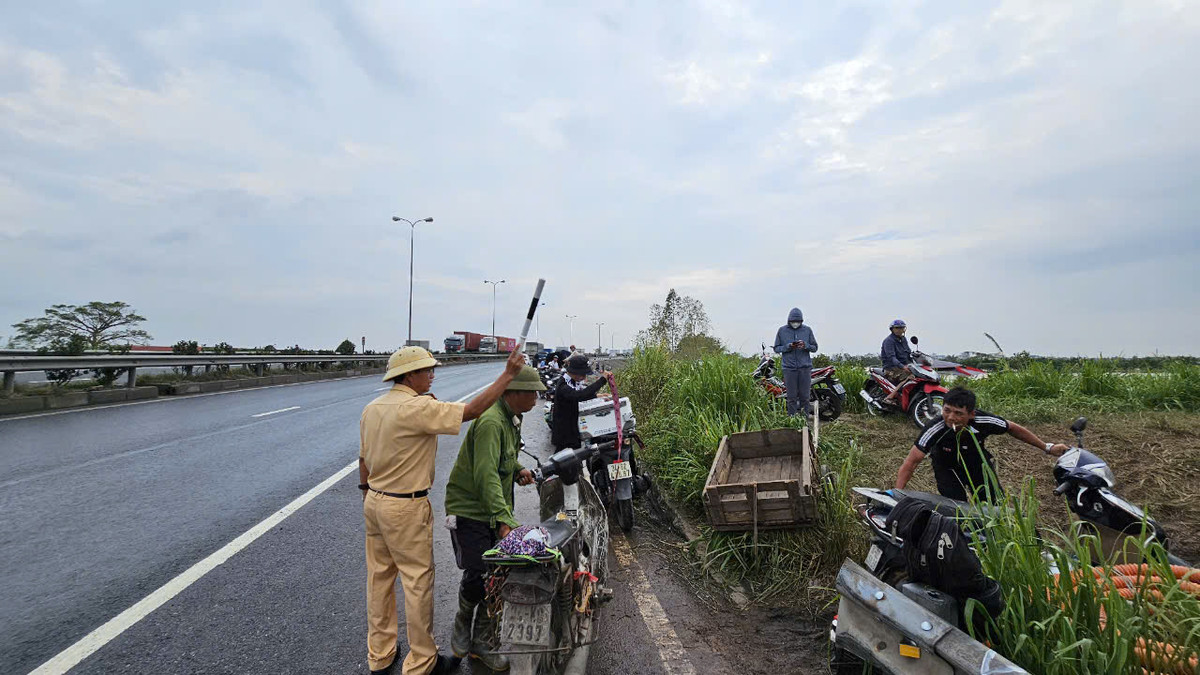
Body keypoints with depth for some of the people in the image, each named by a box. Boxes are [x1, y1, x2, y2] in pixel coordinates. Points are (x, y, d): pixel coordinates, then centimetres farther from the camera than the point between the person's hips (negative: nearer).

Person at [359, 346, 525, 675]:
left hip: (374, 502, 9)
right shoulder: (417, 408, -22)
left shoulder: (372, 408, 5)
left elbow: (363, 459, 12)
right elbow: (471, 410, -27)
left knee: (379, 577, 18)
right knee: (418, 581, 5)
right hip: (406, 509, -9)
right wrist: (507, 375, -23)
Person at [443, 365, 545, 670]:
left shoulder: (512, 418, 8)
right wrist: (504, 520, -40)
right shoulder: (491, 422, -25)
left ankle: (481, 641, 24)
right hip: (470, 510, -9)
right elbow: (486, 476, -33)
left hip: (496, 511, 9)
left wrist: (517, 469, 4)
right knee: (477, 575, -9)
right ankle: (462, 624, 24)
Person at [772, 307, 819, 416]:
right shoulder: (782, 330, 5)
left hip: (805, 367, 1)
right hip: (789, 368, -1)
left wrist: (805, 345, -11)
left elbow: (815, 347, 10)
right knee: (792, 397, 1)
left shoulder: (807, 330, 7)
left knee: (805, 396, 1)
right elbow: (776, 348, 7)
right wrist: (788, 347, -12)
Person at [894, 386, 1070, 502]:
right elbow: (911, 462, -35)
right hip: (947, 467, -3)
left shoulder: (984, 421, -29)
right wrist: (896, 495, -43)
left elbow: (1013, 429, -5)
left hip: (977, 461, 3)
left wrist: (1047, 448, 4)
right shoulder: (935, 429, -36)